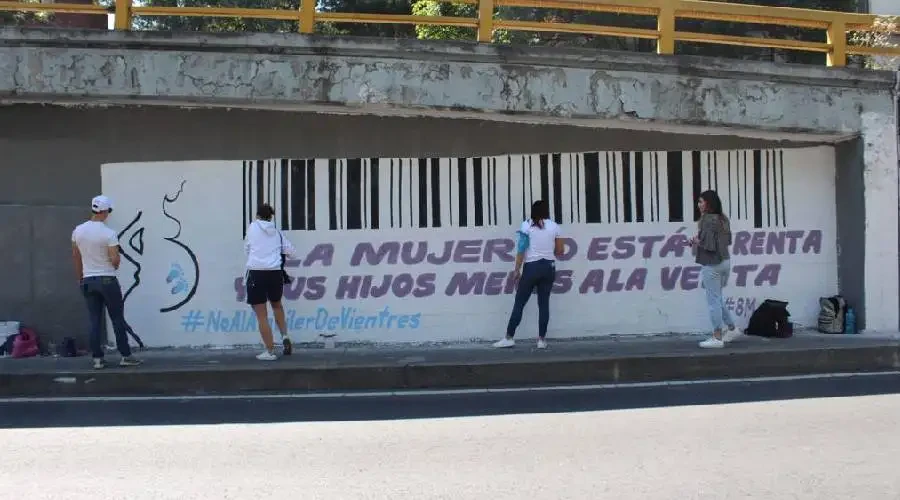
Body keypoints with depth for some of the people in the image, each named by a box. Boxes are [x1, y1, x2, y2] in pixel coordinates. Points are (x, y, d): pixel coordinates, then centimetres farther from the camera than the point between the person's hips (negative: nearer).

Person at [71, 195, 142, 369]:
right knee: (117, 319, 3)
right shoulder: (109, 233, -15)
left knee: (95, 320, 8)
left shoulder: (78, 231, 2)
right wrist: (117, 262, 8)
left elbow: (76, 256, 10)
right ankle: (126, 356, 6)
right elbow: (115, 260, -17)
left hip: (88, 281, 5)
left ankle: (98, 358, 6)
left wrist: (80, 277, 22)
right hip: (107, 280, -5)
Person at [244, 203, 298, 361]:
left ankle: (270, 351, 2)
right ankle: (285, 337, 13)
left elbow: (247, 247, 19)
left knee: (262, 315, 2)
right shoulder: (277, 232, 12)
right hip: (275, 273, 4)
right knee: (276, 304, 29)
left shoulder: (252, 227, 6)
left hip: (257, 273, -3)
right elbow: (292, 252, 17)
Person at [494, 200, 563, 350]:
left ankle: (509, 338, 1)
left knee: (519, 303, 2)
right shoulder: (554, 226, 5)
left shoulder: (527, 225, -3)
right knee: (544, 304, 6)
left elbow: (521, 250, -8)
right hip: (549, 267, 3)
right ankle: (542, 340, 4)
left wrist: (517, 269, -4)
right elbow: (560, 251, 7)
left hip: (531, 267, -3)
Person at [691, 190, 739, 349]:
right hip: (725, 262, 9)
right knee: (718, 299, 21)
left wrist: (696, 241, -4)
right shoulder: (723, 219, 9)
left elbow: (709, 245, -23)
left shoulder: (708, 220, -17)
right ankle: (732, 329, 26)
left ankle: (717, 338, 3)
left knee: (713, 301, -1)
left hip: (711, 265, -9)